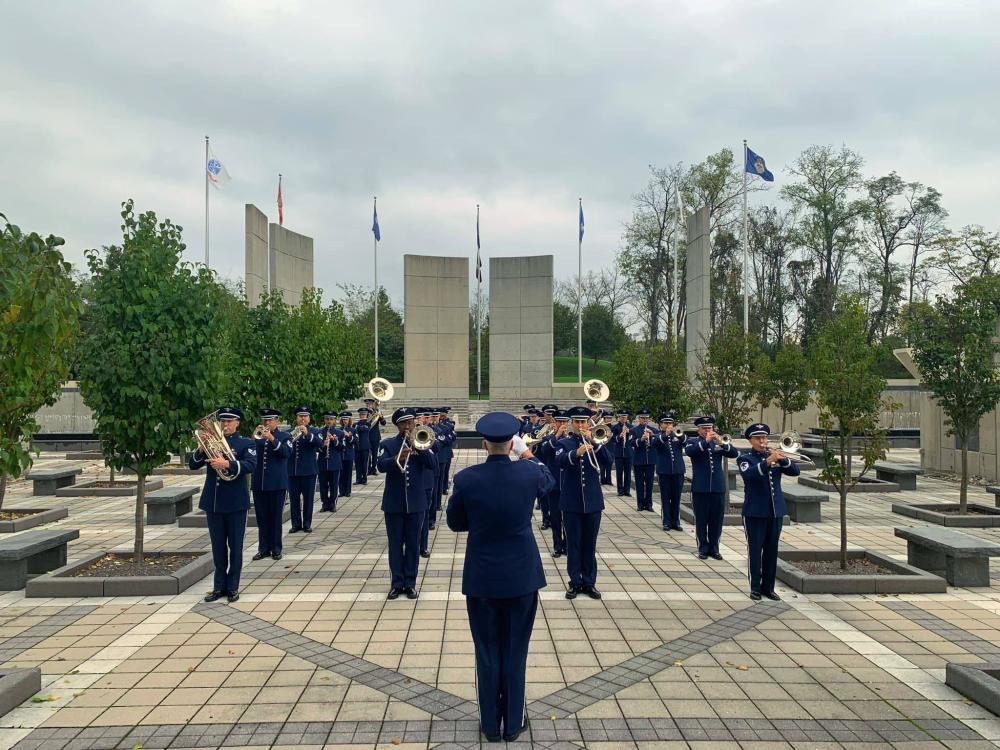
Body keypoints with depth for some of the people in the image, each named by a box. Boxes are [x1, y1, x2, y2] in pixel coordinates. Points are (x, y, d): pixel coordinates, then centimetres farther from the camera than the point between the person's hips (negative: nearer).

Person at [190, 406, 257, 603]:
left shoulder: (246, 443, -2)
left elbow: (250, 465, -19)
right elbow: (192, 464, 3)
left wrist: (227, 464, -31)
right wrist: (202, 449, -14)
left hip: (236, 503, -3)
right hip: (213, 502, 4)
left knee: (235, 547, 5)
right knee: (218, 547, 12)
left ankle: (232, 587, 14)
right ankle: (219, 586, 22)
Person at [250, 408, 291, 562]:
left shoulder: (285, 437, 3)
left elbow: (287, 452, -14)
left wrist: (273, 440, -26)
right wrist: (254, 438, -14)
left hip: (277, 483, -3)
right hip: (258, 483, 3)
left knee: (275, 517, 3)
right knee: (262, 518, 7)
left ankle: (276, 549, 10)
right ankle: (263, 548, 14)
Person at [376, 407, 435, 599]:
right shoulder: (387, 444, 2)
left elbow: (431, 466, -9)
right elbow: (381, 466, -16)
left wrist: (420, 448, -20)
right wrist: (397, 458, -34)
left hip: (416, 502, 0)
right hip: (394, 503, 0)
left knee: (413, 544, 7)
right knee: (395, 544, 7)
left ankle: (410, 583, 16)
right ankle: (397, 583, 17)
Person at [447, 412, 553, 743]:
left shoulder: (466, 479, -15)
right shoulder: (529, 473, -12)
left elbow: (455, 523, 0)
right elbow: (548, 479, 14)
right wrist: (530, 456, 30)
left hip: (482, 578, -1)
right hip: (522, 576, 1)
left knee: (487, 654, 14)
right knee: (515, 653, 14)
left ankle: (491, 724, 25)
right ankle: (514, 723, 26)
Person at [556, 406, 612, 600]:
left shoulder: (595, 442, 6)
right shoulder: (563, 443, 1)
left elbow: (608, 460, -11)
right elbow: (560, 460, -20)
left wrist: (593, 442, -22)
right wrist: (576, 453, -39)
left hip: (593, 501, 2)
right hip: (571, 502, -1)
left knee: (590, 544, 9)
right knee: (573, 544, 5)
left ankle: (589, 582, 18)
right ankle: (575, 583, 14)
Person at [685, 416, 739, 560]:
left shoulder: (717, 442, 10)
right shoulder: (693, 442, 3)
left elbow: (734, 454, -2)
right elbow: (689, 451, -19)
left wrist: (721, 443, -18)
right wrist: (705, 441, -26)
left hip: (718, 487, 3)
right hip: (700, 488, -3)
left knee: (716, 521, 7)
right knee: (701, 521, 3)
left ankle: (714, 548, 18)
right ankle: (703, 548, 13)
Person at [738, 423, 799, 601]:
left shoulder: (775, 456, 10)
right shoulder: (745, 459, -3)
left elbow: (795, 471, -1)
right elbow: (748, 474, -24)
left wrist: (783, 459, -19)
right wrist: (768, 461, -36)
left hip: (775, 511, 4)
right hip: (755, 512, -4)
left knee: (772, 551, 9)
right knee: (755, 550, 1)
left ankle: (768, 587, 18)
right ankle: (755, 587, 9)